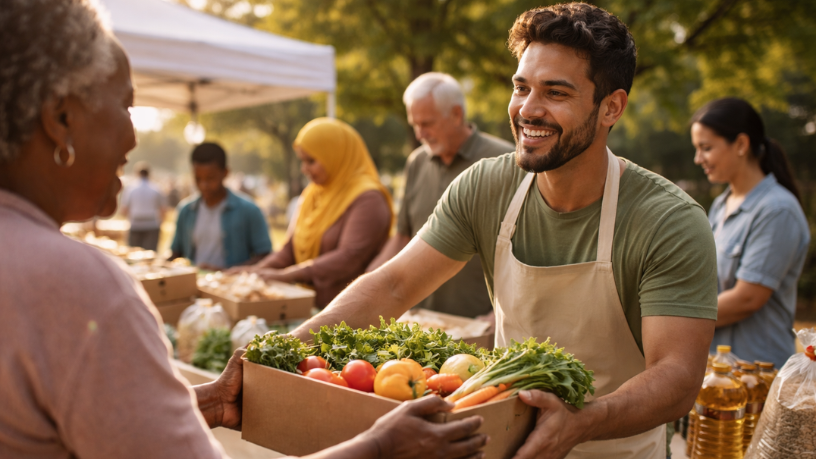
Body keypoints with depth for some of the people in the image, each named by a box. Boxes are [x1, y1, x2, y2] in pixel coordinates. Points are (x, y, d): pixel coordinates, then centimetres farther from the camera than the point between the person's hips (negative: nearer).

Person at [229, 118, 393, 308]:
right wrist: (259, 268, 2)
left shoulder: (368, 199, -9)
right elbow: (294, 246, 19)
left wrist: (286, 274, -18)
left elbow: (348, 258, -18)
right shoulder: (313, 194, 18)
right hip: (309, 306, 7)